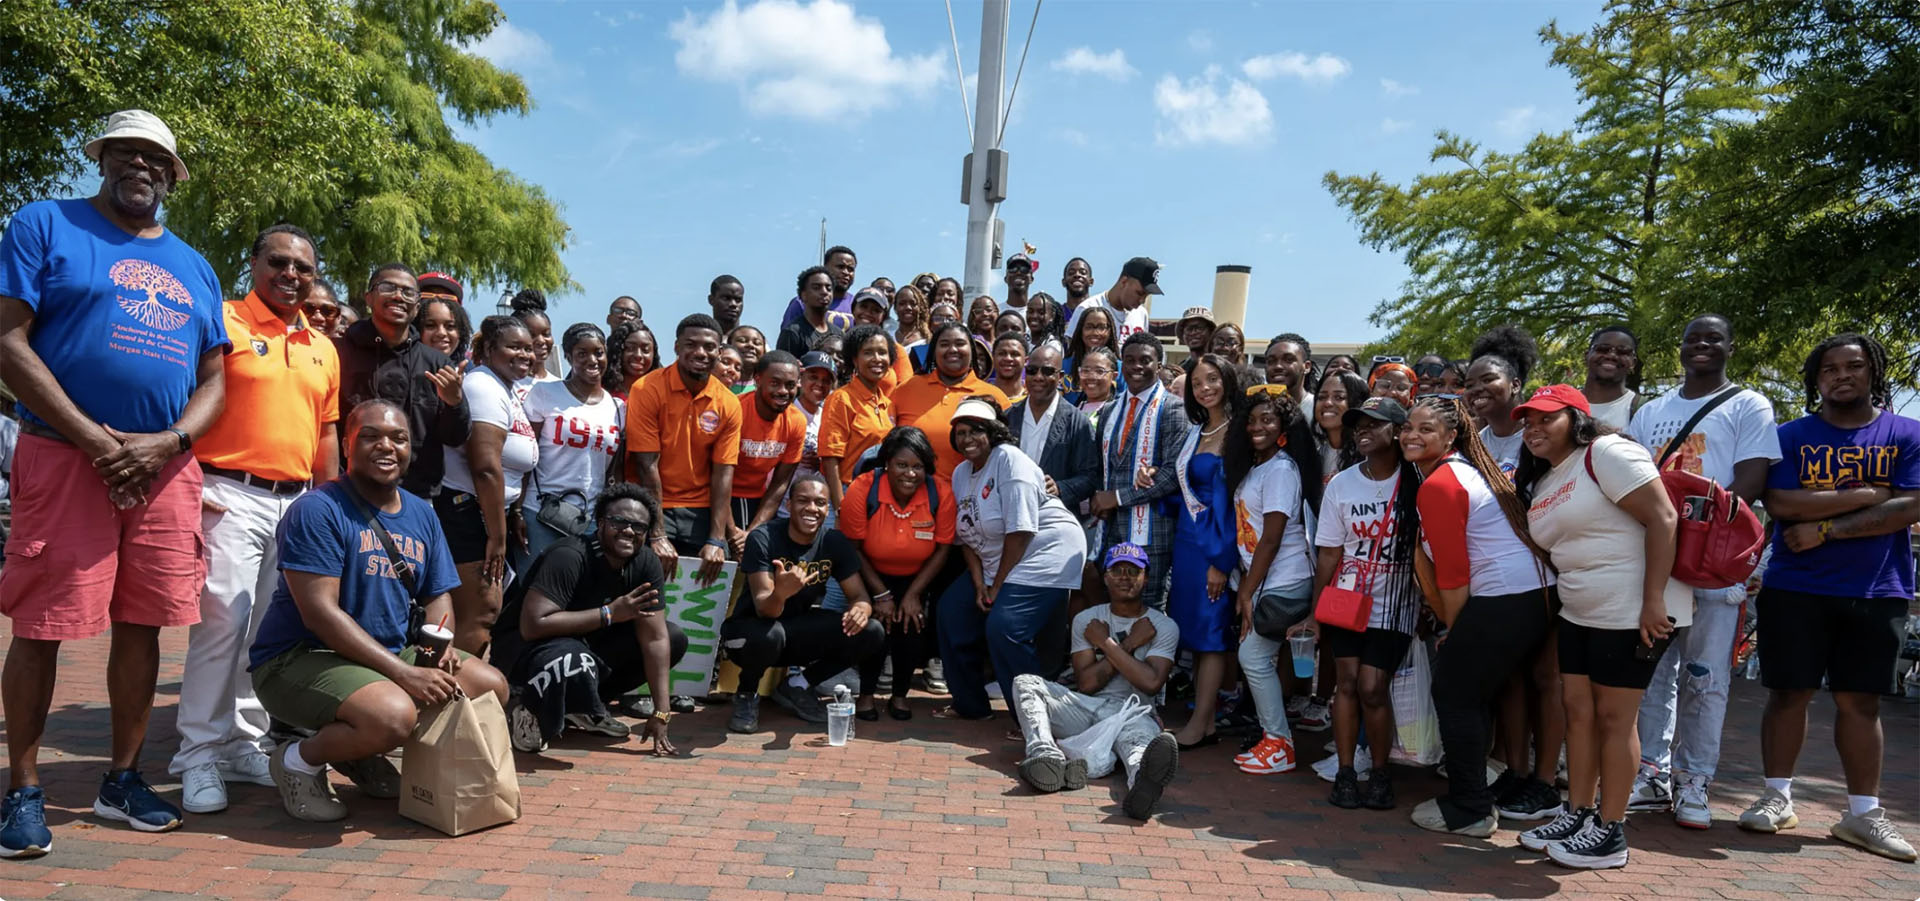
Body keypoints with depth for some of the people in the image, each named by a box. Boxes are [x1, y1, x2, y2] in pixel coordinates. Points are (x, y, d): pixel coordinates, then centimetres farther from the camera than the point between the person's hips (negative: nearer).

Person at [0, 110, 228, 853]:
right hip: (65, 457, -4)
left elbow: (213, 378, 14)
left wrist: (168, 442, -5)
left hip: (165, 467, 5)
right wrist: (94, 439, -13)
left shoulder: (193, 267, 17)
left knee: (143, 623, 8)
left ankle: (122, 779, 21)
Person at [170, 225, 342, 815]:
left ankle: (244, 742, 19)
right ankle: (199, 756, -1)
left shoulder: (323, 348, 17)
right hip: (231, 495, -6)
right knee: (223, 618, -10)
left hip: (298, 501, 6)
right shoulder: (221, 322, -1)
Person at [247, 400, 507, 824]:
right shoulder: (318, 510, -14)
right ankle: (300, 759, 0)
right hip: (298, 658, -8)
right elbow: (319, 613, -21)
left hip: (394, 654, 8)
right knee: (395, 714, -34)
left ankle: (360, 755, 13)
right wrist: (403, 673, -26)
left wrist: (441, 646, -11)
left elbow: (437, 597, 14)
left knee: (492, 687, -3)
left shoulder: (421, 515, 10)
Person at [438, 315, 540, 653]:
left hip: (491, 513, 11)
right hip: (467, 512, -11)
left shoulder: (507, 391, 16)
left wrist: (513, 517, 16)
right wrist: (497, 536, -19)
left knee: (489, 609, 14)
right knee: (479, 613, -11)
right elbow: (486, 467, -22)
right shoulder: (485, 387, -15)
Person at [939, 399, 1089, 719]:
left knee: (1003, 628, -22)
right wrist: (979, 584, -5)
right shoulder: (961, 473, 11)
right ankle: (970, 705, 20)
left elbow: (1019, 530, -20)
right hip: (996, 564, 9)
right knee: (951, 610, 5)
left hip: (1046, 553, -9)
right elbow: (968, 536, 9)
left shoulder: (1009, 459, -15)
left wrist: (997, 586, -15)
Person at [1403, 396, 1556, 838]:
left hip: (1501, 603, -10)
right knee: (1476, 696, 20)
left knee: (1455, 696, 2)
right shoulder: (1470, 469, 18)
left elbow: (1453, 576, -13)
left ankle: (1468, 811, 9)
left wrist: (1453, 634, -2)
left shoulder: (1437, 485, -12)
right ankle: (1473, 798, 30)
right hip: (1538, 594, 10)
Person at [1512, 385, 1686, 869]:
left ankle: (1610, 834, 10)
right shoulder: (1538, 483, 13)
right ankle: (1578, 814, 23)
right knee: (1578, 711, 11)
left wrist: (1654, 601, -24)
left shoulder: (1607, 453, -13)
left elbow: (1663, 519, -20)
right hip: (1578, 613, 8)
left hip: (1634, 612, -8)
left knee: (1613, 719, -1)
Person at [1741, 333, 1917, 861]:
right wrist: (1866, 495, -12)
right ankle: (1777, 798, 15)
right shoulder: (1792, 436, 3)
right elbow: (1781, 504, -11)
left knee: (1859, 700, 5)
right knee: (1789, 692, 3)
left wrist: (1827, 527, -14)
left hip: (1877, 592, 1)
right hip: (1795, 589, 0)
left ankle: (1864, 814, 14)